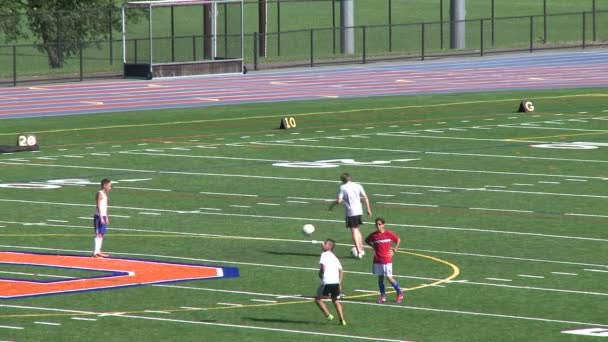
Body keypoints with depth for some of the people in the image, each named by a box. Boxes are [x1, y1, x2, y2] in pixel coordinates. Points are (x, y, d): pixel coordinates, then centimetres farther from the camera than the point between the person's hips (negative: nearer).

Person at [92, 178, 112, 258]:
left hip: (103, 216, 9)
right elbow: (98, 206, -18)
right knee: (98, 234, -9)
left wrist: (106, 217, 22)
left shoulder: (105, 194, 15)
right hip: (99, 216, -9)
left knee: (102, 234, 11)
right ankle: (95, 253, -10)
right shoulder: (100, 194, -13)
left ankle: (98, 252, 17)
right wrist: (101, 218, -22)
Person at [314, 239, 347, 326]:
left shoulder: (324, 254, 0)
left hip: (327, 282, -6)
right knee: (336, 300, 20)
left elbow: (323, 267, -13)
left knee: (318, 299, 10)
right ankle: (342, 319, 9)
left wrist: (320, 274, 6)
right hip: (336, 282, 6)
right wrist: (339, 283, 20)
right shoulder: (335, 257, 21)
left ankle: (328, 315, -4)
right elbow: (341, 271, 18)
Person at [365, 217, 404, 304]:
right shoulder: (374, 235, 0)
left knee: (389, 277, -5)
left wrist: (394, 250, 3)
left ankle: (400, 293, 12)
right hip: (377, 260, 4)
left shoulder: (388, 233, -8)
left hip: (387, 260, -4)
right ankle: (383, 296, 17)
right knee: (380, 277, 7)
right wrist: (373, 246, 7)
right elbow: (367, 240, 20)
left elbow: (398, 239, 6)